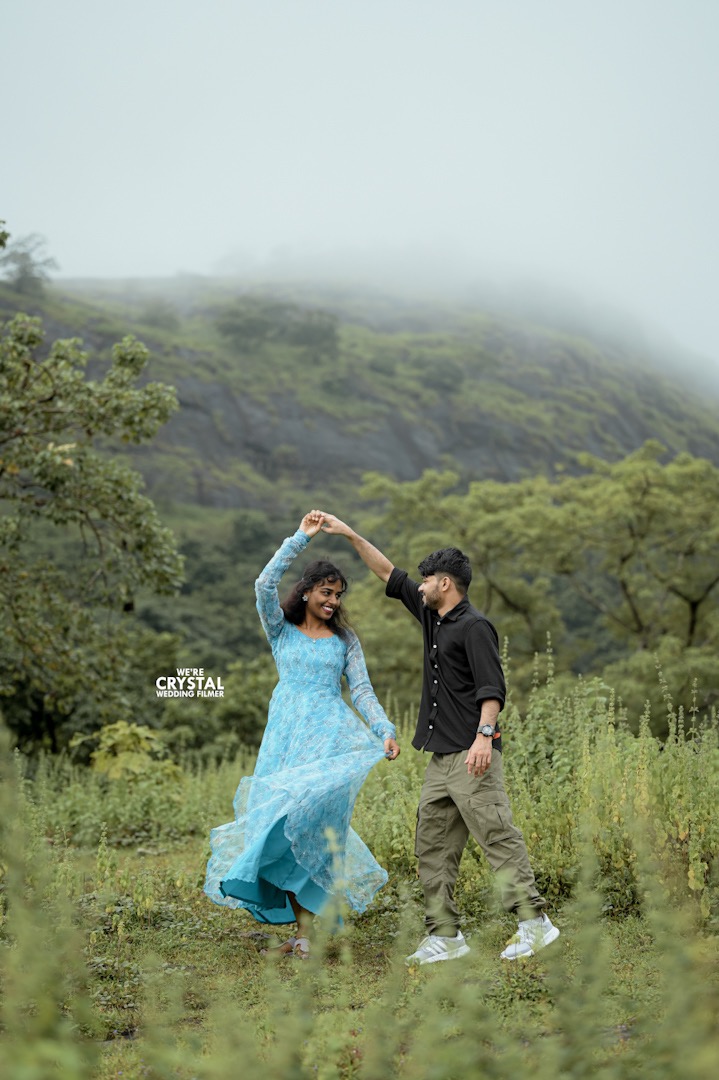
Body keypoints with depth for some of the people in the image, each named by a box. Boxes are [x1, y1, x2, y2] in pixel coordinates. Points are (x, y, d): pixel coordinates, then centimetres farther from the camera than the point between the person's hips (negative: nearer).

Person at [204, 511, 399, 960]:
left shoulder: (345, 639, 14)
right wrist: (301, 539, -8)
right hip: (286, 735, 1)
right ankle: (302, 927, 6)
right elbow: (265, 585, -7)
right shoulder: (282, 629, 10)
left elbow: (362, 689, 7)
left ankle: (307, 930, -17)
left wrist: (385, 730, -8)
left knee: (307, 814, -22)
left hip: (329, 734, -1)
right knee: (279, 821, -3)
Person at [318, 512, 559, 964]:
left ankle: (534, 922, -8)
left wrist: (485, 734, -29)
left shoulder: (474, 626, -9)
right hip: (441, 757, 10)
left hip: (472, 756, -9)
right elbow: (391, 576, 23)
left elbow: (492, 686, -17)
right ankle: (446, 936, 12)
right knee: (433, 846, 8)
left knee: (498, 836, -11)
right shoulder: (432, 617, 16)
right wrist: (351, 535, 21)